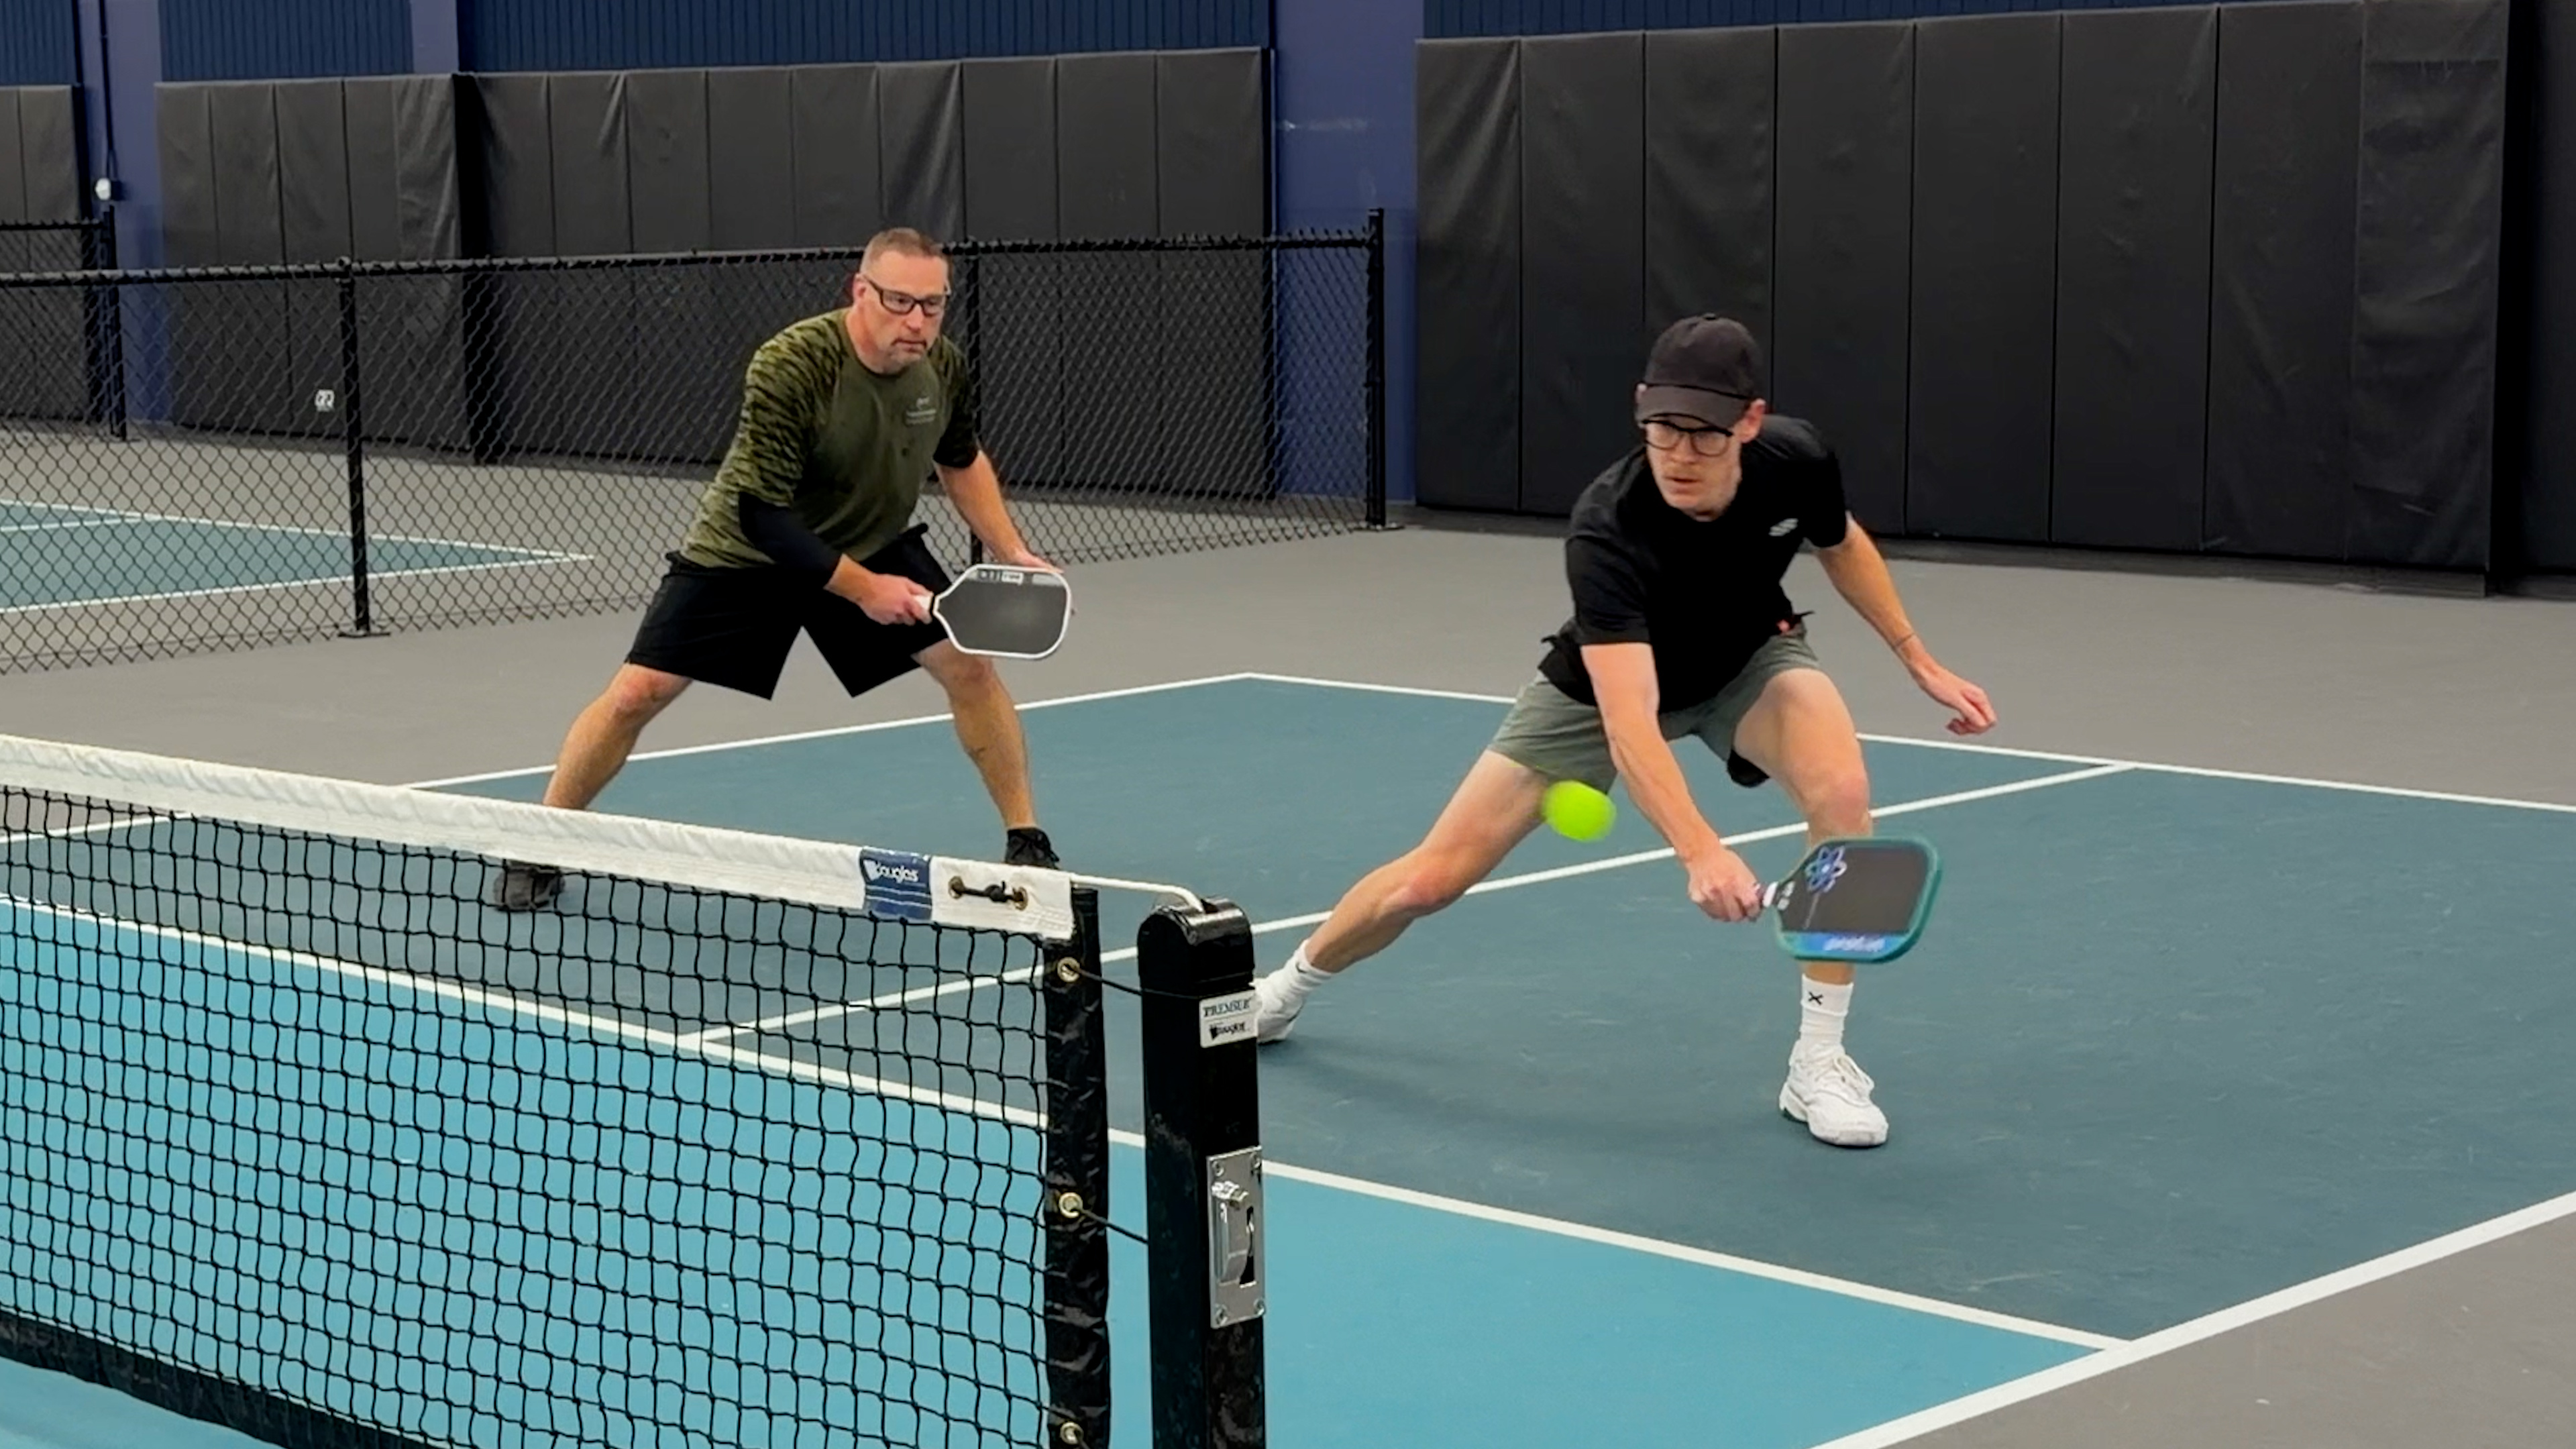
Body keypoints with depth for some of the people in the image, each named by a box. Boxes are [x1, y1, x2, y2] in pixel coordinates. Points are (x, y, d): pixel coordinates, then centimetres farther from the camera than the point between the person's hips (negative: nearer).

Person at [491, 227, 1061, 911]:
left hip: (874, 545, 4)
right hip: (745, 548, -4)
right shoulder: (790, 367, -33)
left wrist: (1011, 553, -2)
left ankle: (1027, 841, 8)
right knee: (638, 691, -10)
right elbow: (761, 514, -31)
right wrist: (861, 590, -31)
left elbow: (962, 461, 8)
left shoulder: (945, 368, -15)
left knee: (968, 663, -9)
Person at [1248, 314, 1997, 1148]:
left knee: (1841, 794, -29)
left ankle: (1820, 1063, -15)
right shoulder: (1607, 530, -42)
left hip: (1748, 658, 3)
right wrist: (1699, 852, -65)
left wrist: (1918, 661, 2)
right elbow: (1628, 720, -51)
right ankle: (1289, 985, 31)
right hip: (1605, 681, -3)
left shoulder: (1796, 460, -29)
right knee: (1436, 875, -1)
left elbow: (1841, 546, -1)